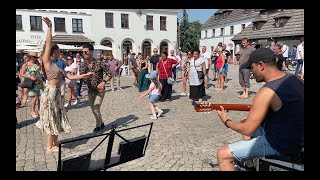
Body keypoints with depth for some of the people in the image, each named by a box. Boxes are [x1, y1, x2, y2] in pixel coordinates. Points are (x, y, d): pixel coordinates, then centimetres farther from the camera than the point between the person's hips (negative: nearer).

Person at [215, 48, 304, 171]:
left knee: (223, 154, -10)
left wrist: (226, 121, -6)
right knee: (244, 123, 28)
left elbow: (248, 130, -23)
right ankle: (248, 165, 37)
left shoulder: (267, 92, -27)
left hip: (280, 146, -9)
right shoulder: (293, 78, 0)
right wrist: (254, 117, 9)